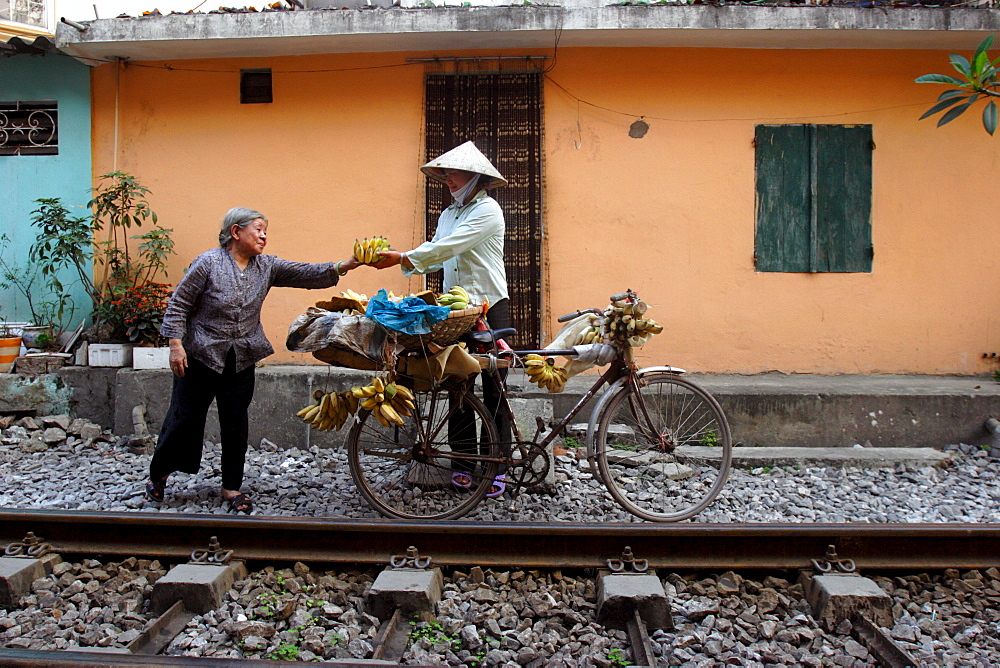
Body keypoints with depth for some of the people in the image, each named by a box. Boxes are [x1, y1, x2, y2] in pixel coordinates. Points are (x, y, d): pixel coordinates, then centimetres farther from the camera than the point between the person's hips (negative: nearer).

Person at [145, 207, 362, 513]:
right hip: (200, 356, -4)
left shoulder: (267, 266, 4)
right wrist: (176, 345, -14)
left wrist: (343, 267, -20)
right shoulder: (208, 263, -10)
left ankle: (232, 488, 19)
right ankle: (158, 475, 27)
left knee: (236, 425, 6)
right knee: (184, 419, 4)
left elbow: (307, 274, -5)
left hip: (241, 361, 4)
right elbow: (177, 306, -8)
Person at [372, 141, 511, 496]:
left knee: (493, 389, -2)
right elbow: (434, 255, 10)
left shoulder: (488, 210, -8)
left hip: (490, 307, -7)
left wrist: (402, 258, -17)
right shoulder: (448, 214, 18)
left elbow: (447, 249, -18)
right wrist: (400, 258, -7)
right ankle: (463, 460, 14)